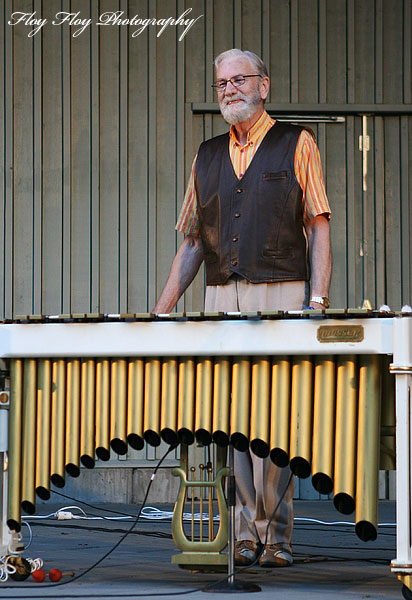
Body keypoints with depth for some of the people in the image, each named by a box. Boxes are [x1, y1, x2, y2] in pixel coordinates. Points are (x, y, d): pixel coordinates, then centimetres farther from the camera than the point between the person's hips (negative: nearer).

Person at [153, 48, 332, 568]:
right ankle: (245, 533, 4)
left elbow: (318, 230, 2)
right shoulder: (207, 156, 17)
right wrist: (162, 310, 9)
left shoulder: (297, 144, 6)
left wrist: (318, 302, -10)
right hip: (221, 300, 4)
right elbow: (192, 242, 18)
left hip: (281, 296, -4)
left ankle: (276, 536, -3)